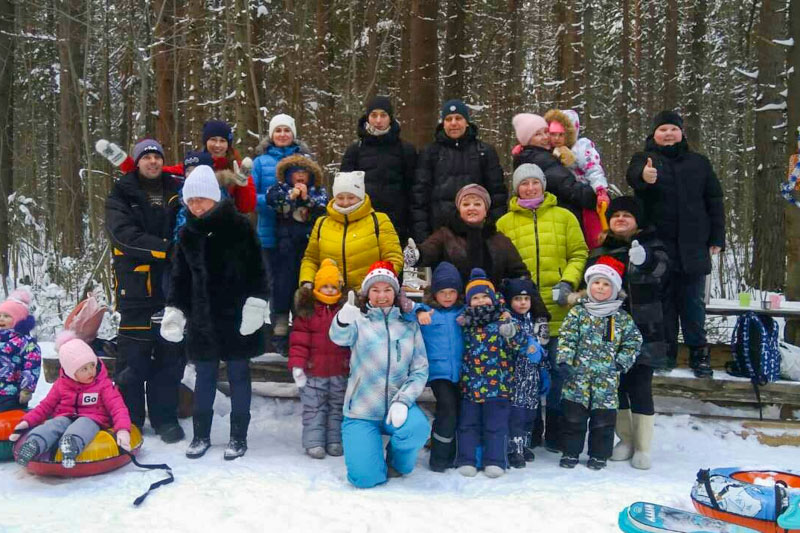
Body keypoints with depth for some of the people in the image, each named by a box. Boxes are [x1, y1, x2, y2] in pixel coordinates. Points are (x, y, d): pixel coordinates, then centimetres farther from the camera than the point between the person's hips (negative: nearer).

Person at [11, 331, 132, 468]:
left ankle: (71, 444, -71)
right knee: (53, 425, -31)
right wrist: (28, 421, -1)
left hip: (90, 419, -3)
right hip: (64, 418, 3)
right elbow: (46, 405, 16)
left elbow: (117, 406, -7)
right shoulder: (61, 384, 11)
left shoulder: (103, 384, 2)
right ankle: (33, 444, -59)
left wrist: (123, 429, -25)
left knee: (82, 426, -39)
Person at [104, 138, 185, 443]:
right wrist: (167, 248, -19)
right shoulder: (121, 195, 4)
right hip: (137, 286, -3)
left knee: (171, 354, 6)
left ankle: (165, 417, 17)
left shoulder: (177, 191, 13)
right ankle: (129, 419, 13)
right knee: (133, 356, 1)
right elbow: (125, 235, -12)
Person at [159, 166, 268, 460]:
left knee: (238, 376, 7)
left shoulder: (238, 225, -5)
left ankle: (238, 436, 18)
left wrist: (255, 304, -14)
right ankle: (201, 435, 23)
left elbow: (256, 269, -7)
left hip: (236, 318, -3)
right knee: (204, 377, 11)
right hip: (202, 319, 4)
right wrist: (174, 310, 4)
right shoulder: (188, 232, 8)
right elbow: (180, 275, 13)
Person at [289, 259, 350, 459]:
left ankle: (335, 441, 24)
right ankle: (314, 442, 14)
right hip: (313, 371, -2)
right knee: (314, 407, 5)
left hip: (340, 371, 2)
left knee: (338, 407, 13)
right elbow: (298, 341, -6)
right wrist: (297, 365, -13)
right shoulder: (307, 311, -3)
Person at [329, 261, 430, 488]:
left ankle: (398, 462, 4)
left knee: (418, 428, -31)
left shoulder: (409, 326, 5)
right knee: (365, 478, -15)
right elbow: (339, 336, -23)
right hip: (362, 412, -1)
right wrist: (343, 320, -47)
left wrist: (402, 401, -17)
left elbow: (420, 370, 0)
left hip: (397, 406, 1)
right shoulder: (359, 321, 0)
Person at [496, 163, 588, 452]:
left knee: (559, 373, 4)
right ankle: (529, 433, 21)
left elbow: (579, 254, 7)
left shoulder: (564, 217, 9)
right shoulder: (504, 223, 8)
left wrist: (568, 282, -8)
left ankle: (556, 433, 18)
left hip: (559, 311, 0)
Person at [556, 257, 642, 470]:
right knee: (573, 416, 5)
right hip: (577, 375, 0)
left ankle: (599, 455, 21)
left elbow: (633, 341, 10)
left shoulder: (622, 318, 5)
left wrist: (622, 362, -1)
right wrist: (564, 361, -13)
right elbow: (566, 337, -3)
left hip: (607, 379, 1)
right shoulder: (578, 313, 2)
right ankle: (570, 452, 18)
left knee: (603, 419, 6)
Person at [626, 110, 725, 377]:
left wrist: (717, 238, 4)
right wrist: (643, 176, -46)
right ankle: (665, 352, 15)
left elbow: (714, 201, 12)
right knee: (663, 300, 6)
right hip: (658, 245, -1)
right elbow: (633, 174, -21)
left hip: (693, 245, 1)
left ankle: (699, 353, 13)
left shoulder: (699, 162, 12)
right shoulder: (644, 159, 4)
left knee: (693, 301, 4)